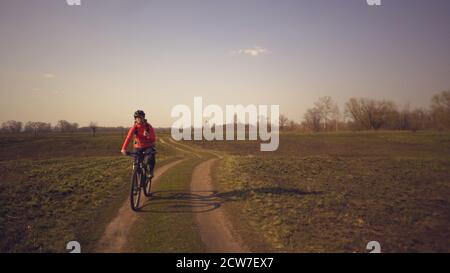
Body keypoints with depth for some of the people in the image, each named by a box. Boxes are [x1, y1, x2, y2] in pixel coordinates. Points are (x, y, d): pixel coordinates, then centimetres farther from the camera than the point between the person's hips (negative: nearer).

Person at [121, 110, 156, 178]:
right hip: (138, 148, 1)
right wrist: (123, 149, -33)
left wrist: (148, 136, -36)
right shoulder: (134, 127, -10)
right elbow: (128, 137, -21)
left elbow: (154, 139, -14)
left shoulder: (148, 126, -11)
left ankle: (150, 172, -2)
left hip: (148, 147, -1)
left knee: (150, 158, -28)